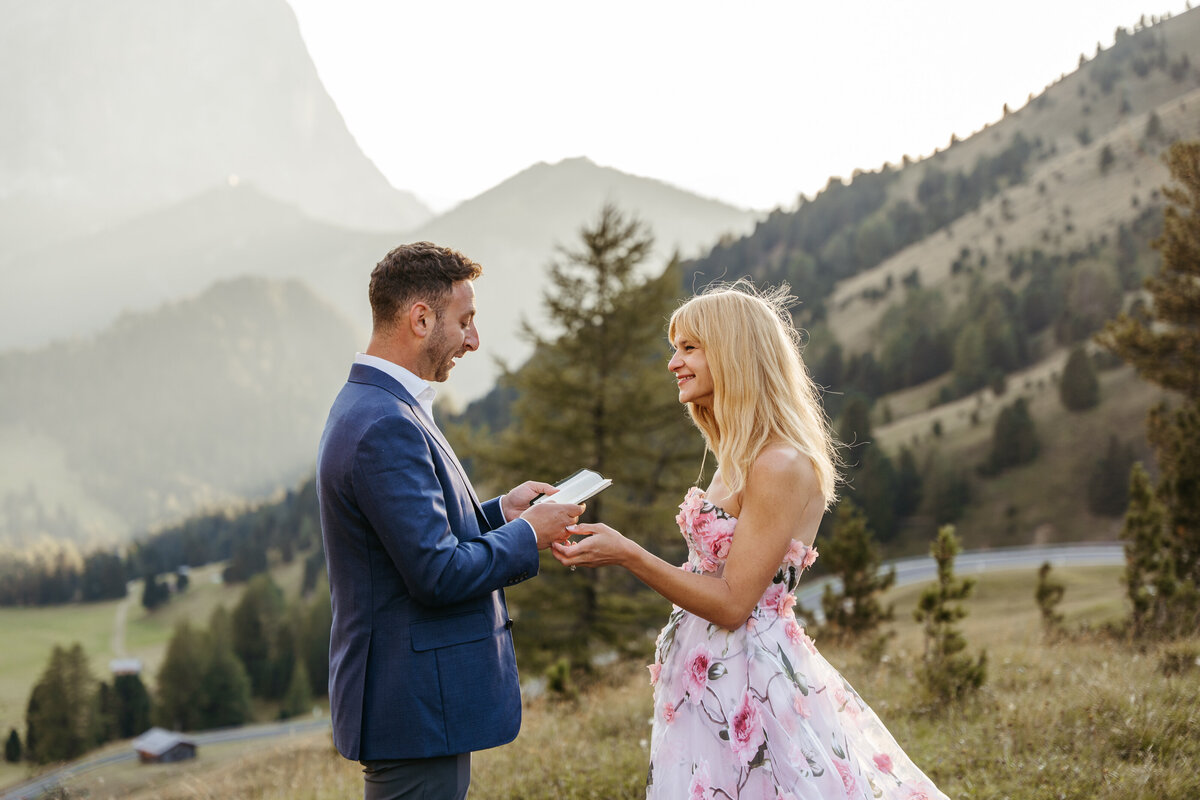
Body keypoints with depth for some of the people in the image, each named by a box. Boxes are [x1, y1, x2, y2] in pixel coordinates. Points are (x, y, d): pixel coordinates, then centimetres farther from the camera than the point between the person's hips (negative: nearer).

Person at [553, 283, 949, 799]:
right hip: (712, 681, 9)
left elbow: (732, 602, -19)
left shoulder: (781, 466, -18)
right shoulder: (740, 460, 12)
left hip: (746, 686, -9)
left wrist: (626, 554, -20)